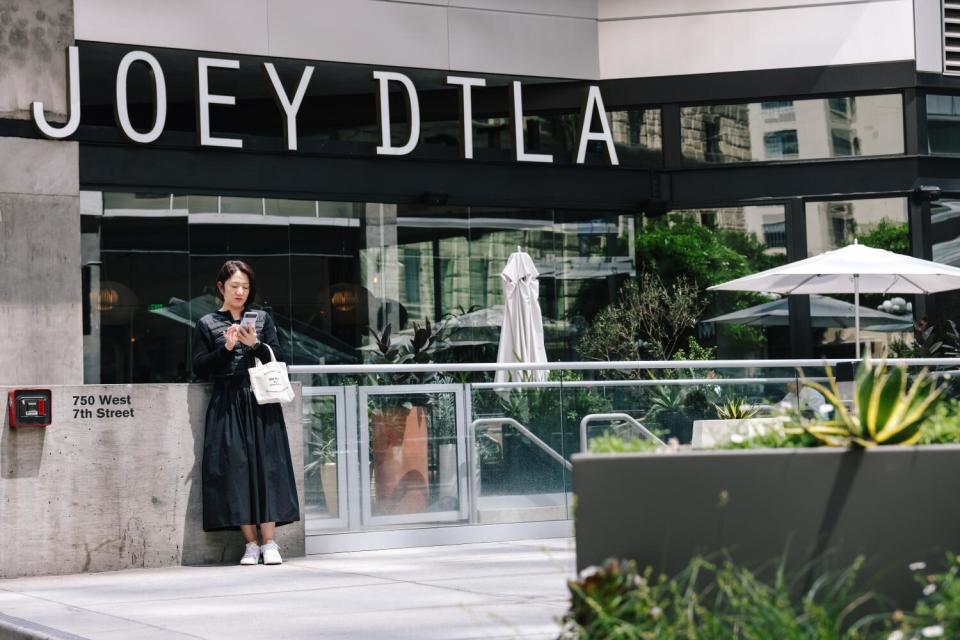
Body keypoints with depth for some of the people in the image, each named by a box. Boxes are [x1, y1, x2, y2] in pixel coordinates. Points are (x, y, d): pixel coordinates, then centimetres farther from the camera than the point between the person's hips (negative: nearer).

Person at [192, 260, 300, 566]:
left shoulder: (262, 318, 12)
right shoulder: (207, 324, 8)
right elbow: (200, 368, 2)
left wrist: (255, 344, -10)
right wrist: (226, 347, -11)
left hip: (261, 403, 1)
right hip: (226, 405, -1)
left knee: (265, 466, -6)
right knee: (236, 468, -6)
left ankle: (269, 543, -4)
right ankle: (251, 544, -1)